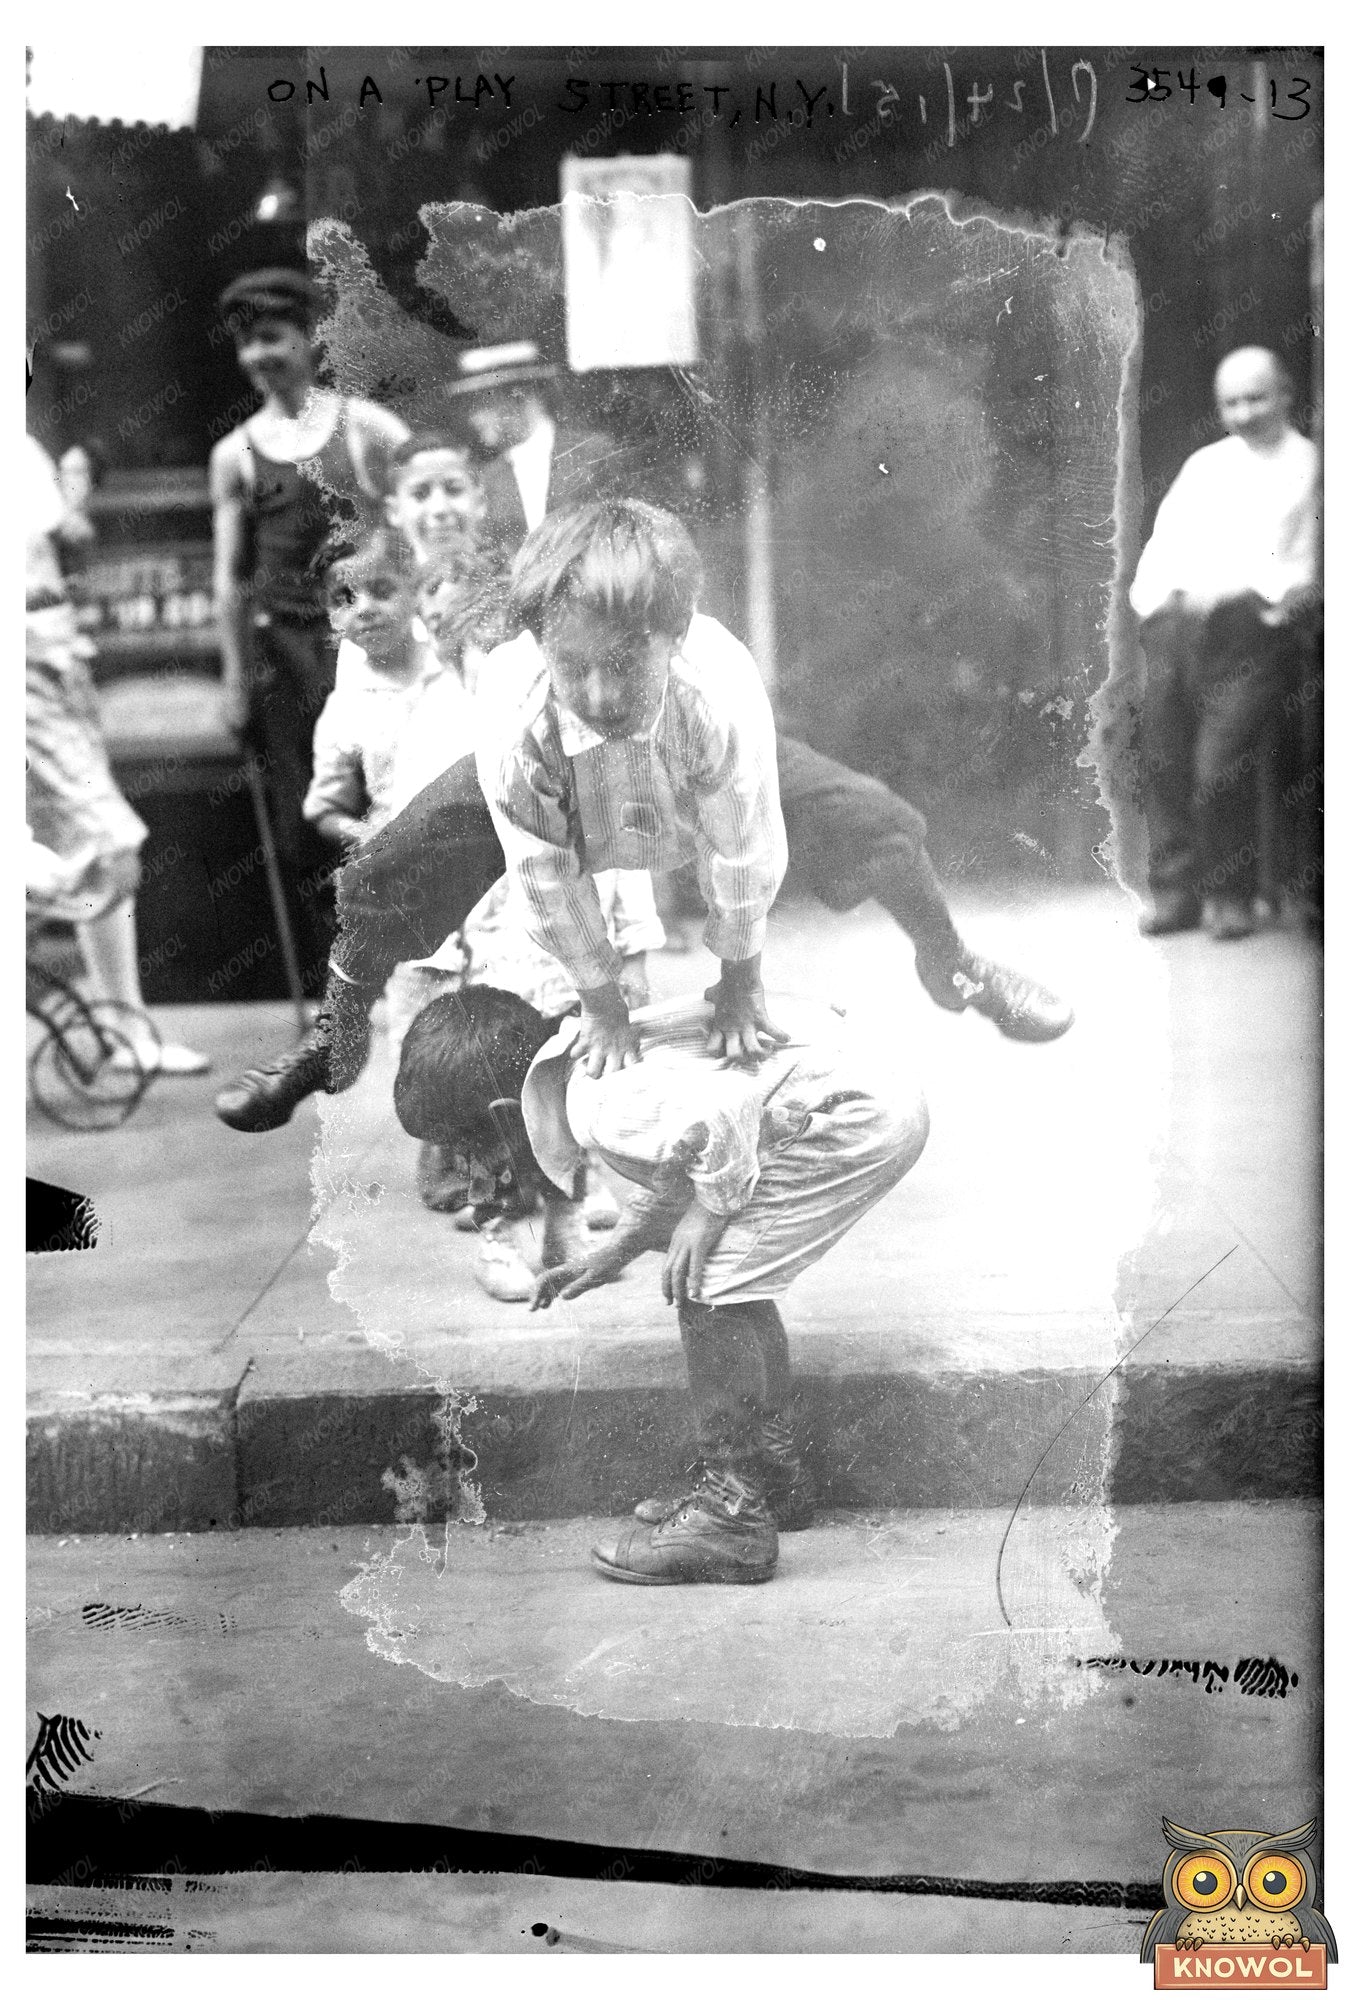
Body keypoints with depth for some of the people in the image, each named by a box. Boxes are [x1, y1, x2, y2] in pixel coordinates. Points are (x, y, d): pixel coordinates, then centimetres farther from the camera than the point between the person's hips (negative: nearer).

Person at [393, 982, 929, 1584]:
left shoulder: (599, 1108, -19)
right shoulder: (599, 1071, 14)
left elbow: (718, 1114, -34)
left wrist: (710, 1211, -18)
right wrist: (618, 1248, 27)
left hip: (857, 1117, -11)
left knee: (705, 1284, -10)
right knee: (731, 1277, 20)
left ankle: (732, 1515, -2)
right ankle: (773, 1473, 33)